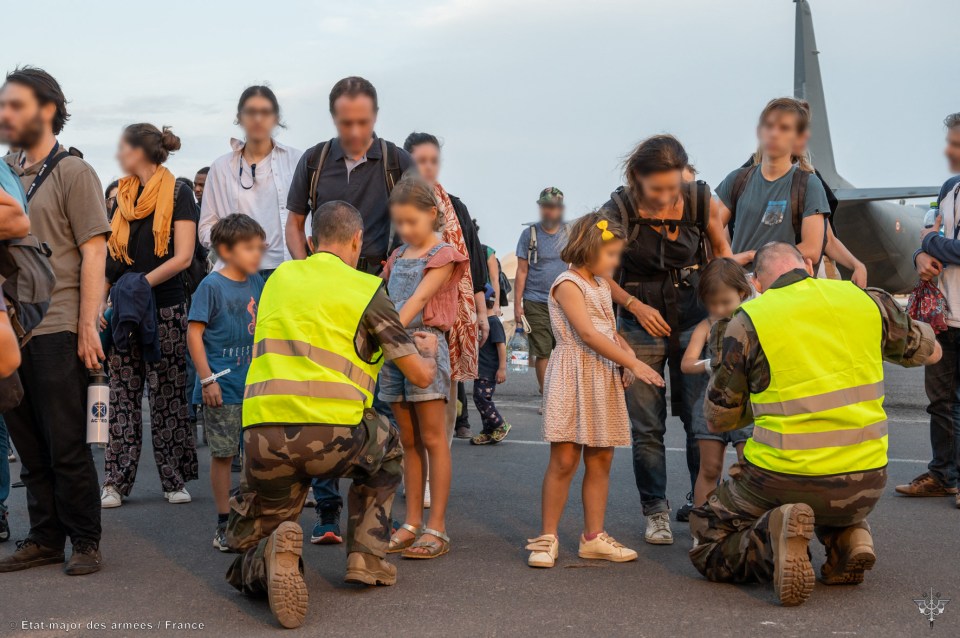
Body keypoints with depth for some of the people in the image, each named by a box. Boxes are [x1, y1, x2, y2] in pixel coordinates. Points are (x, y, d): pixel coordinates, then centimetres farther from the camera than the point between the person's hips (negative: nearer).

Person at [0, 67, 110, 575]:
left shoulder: (72, 172, -2)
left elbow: (93, 252, -7)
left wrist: (88, 326, -12)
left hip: (57, 331, -6)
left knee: (66, 446, -1)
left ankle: (84, 542, 10)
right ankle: (44, 538, 20)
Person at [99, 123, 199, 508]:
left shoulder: (178, 195, -3)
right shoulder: (122, 197, 14)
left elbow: (183, 257, -10)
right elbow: (109, 258, 15)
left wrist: (141, 284, -18)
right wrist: (100, 302, 2)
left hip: (165, 308, -5)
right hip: (124, 313, 5)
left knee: (168, 396, 0)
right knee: (122, 395, 2)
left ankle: (175, 480, 8)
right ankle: (115, 481, 5)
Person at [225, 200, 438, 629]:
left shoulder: (279, 278, 19)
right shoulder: (366, 290, 6)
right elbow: (421, 375, 9)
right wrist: (427, 349, 33)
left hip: (262, 436, 2)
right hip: (333, 436, -2)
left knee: (246, 543, 21)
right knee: (385, 449, 34)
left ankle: (269, 560, -15)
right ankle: (366, 559, 24)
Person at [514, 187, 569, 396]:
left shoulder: (570, 233, 8)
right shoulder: (530, 234, 3)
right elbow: (522, 271, 3)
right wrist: (517, 304, -2)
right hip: (536, 302, -1)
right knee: (542, 353, -2)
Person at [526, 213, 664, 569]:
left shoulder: (602, 286, 19)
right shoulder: (568, 284, -9)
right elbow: (587, 333, -18)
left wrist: (629, 358, 3)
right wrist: (633, 363, -18)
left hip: (605, 379, 8)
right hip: (573, 376, -8)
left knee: (600, 460, 7)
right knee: (564, 459, -8)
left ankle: (593, 537, 14)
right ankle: (547, 538, 0)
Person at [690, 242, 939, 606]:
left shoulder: (748, 322, -6)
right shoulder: (868, 301, 2)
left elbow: (718, 420, 3)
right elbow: (930, 352, 21)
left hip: (783, 482, -4)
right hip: (865, 485, 4)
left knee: (707, 546, 17)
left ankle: (773, 536, -13)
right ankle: (848, 536, 8)